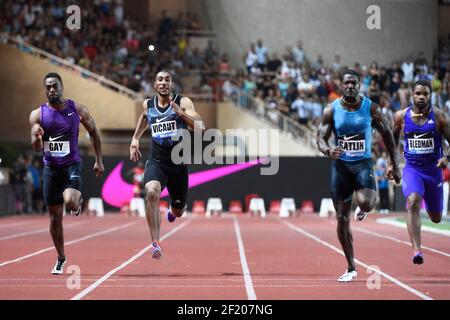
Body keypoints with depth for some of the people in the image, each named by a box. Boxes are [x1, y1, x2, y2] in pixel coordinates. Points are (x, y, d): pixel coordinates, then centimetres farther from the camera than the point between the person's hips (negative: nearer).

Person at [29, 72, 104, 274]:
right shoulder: (37, 114, -1)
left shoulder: (77, 109, -2)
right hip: (51, 168, 2)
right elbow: (36, 148, -5)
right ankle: (61, 259, 23)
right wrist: (37, 137, -28)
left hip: (72, 165, -2)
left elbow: (93, 132, 10)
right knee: (55, 218, 6)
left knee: (69, 202, -28)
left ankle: (78, 201, 11)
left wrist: (99, 160, 7)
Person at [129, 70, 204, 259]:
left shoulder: (183, 102, -6)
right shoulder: (148, 105, 5)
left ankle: (173, 210, 56)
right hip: (156, 161, 0)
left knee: (178, 211, 14)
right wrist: (135, 139, 23)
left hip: (178, 163, 0)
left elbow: (199, 127, -19)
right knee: (152, 193, -31)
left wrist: (180, 113, -32)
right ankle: (155, 244, -29)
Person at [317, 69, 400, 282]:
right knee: (342, 219, 1)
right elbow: (320, 139, -4)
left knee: (366, 203, -30)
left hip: (363, 163, -1)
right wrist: (328, 151, -27)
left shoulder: (371, 108, -2)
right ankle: (351, 268, 15)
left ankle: (361, 209, 12)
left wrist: (394, 164, 8)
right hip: (340, 165, 1)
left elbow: (386, 133, 8)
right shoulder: (331, 110, -2)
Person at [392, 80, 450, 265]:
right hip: (412, 169, -1)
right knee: (413, 203, -29)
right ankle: (417, 251, -32)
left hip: (433, 170, 1)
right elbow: (393, 138, 15)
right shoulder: (401, 116, -4)